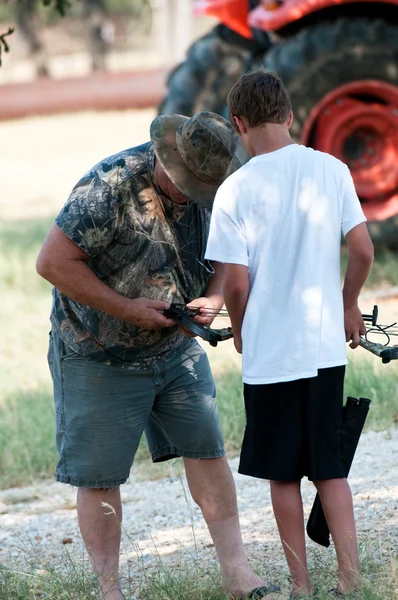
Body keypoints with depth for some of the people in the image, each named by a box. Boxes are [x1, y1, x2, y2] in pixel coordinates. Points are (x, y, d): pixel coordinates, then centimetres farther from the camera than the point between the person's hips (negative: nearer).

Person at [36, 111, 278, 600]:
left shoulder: (209, 190, -5)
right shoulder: (110, 187, -26)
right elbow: (53, 262, -26)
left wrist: (213, 296, -11)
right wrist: (128, 309, -24)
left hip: (176, 349, 6)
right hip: (99, 357, -6)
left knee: (206, 449, 3)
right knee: (98, 477, 0)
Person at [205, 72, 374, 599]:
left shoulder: (236, 190, -12)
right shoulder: (331, 170, -3)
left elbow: (237, 283, -12)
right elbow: (363, 250, -1)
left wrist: (240, 332, 8)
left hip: (270, 353, -3)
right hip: (326, 344, 3)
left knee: (284, 475, 9)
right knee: (330, 467, 14)